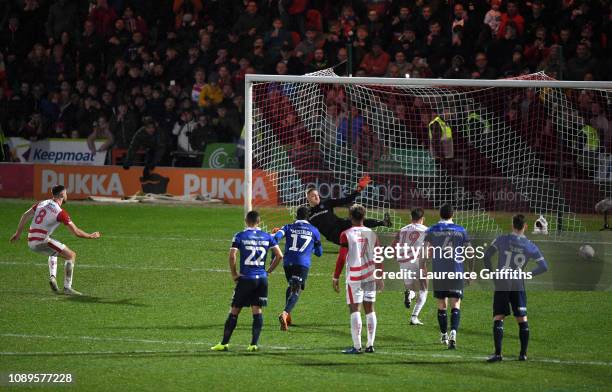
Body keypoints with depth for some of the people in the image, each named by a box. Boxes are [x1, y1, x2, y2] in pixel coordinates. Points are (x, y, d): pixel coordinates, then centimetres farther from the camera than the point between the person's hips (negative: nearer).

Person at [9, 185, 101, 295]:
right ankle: (67, 287, -4)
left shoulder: (42, 203, 11)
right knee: (71, 255, 1)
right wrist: (91, 236, 7)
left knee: (54, 252, 35)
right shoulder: (60, 212, -9)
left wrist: (18, 233, 20)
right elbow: (76, 232, -8)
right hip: (42, 241, -8)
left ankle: (52, 276, 13)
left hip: (31, 242, 8)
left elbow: (25, 216, 12)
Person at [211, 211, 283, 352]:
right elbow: (279, 256, 3)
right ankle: (254, 344, 1)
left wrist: (234, 274, -1)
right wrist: (268, 271, 12)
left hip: (246, 278, -3)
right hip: (262, 278, 3)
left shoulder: (240, 236, -3)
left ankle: (224, 343, 6)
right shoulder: (267, 237, 6)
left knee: (234, 310, 4)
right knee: (257, 310, 7)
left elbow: (232, 256, -13)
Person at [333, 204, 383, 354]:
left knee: (355, 309, -3)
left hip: (354, 278, -4)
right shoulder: (372, 234, 5)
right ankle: (370, 344, 10)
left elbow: (341, 258, -8)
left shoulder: (346, 234, -6)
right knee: (370, 309, 10)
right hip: (370, 276, 4)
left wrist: (336, 277, -1)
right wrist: (380, 277, 17)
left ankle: (357, 346, -7)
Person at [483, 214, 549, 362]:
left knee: (498, 318, -2)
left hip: (501, 284, -1)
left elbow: (486, 256, -5)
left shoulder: (502, 240, -3)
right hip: (518, 285, 1)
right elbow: (544, 267, 2)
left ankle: (498, 353, -11)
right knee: (522, 319, 10)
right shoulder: (530, 246, 2)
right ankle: (523, 353, 10)